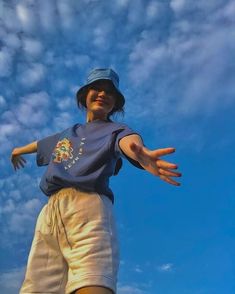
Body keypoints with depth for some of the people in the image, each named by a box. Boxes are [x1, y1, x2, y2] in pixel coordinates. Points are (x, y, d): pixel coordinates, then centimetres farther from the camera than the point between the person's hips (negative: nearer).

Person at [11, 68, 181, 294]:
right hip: (50, 210, 6)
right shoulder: (67, 134, 33)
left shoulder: (114, 129, 16)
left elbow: (127, 139, -11)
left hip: (88, 203, -5)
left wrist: (141, 153, -37)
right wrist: (19, 150, 78)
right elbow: (41, 144, 56)